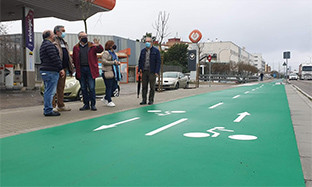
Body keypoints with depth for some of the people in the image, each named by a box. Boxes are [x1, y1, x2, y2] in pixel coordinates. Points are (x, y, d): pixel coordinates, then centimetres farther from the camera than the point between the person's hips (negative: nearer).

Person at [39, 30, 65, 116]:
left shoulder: (43, 45, 22)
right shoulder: (49, 45, -12)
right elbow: (55, 58, -19)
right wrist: (61, 69, -15)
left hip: (44, 70, 11)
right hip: (51, 71, -11)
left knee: (47, 91, 15)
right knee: (50, 92, -8)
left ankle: (46, 109, 20)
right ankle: (48, 111, -6)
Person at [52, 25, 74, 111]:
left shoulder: (64, 42, 21)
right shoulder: (53, 42, -9)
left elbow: (68, 56, 23)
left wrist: (70, 68, 18)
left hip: (64, 68, 9)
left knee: (61, 88, 13)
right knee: (55, 88, -4)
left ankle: (61, 105, 20)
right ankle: (52, 106, 2)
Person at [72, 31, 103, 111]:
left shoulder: (92, 46, 5)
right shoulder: (76, 47, 10)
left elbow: (100, 50, -8)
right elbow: (74, 60, 13)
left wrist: (98, 45, -28)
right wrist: (77, 68, 4)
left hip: (90, 69, -2)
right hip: (81, 70, 3)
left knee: (91, 88, -3)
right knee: (83, 89, 8)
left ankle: (93, 104, 6)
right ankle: (86, 104, 17)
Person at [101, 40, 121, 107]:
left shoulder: (113, 53, 21)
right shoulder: (106, 53, -7)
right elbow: (104, 61, -19)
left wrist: (118, 62, 10)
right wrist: (113, 62, -18)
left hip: (114, 72, 9)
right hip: (108, 73, -9)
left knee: (114, 87, 7)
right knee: (109, 87, -4)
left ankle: (105, 99, 21)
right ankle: (109, 101, 6)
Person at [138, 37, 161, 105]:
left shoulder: (156, 51, 1)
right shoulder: (143, 51, 15)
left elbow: (158, 62, -4)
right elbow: (140, 61, 17)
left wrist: (156, 72, -11)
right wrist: (140, 69, 4)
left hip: (152, 71, -4)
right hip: (144, 71, 4)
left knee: (152, 87, 1)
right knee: (144, 86, 4)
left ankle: (151, 100, 8)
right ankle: (144, 100, 10)